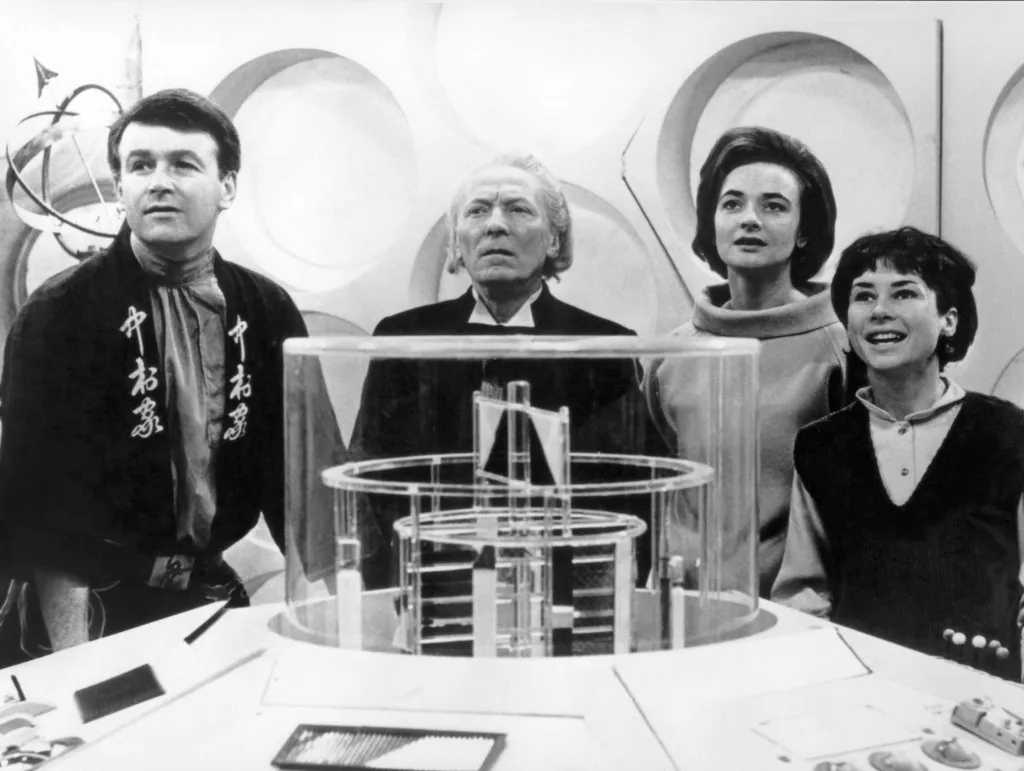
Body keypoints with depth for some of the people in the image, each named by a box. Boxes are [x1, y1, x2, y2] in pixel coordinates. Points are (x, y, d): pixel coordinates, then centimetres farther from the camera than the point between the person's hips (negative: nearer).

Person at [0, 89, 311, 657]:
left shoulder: (268, 311, 5)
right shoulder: (60, 312, -7)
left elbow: (297, 471, 7)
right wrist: (74, 654, -21)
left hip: (222, 601, 4)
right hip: (106, 614, -4)